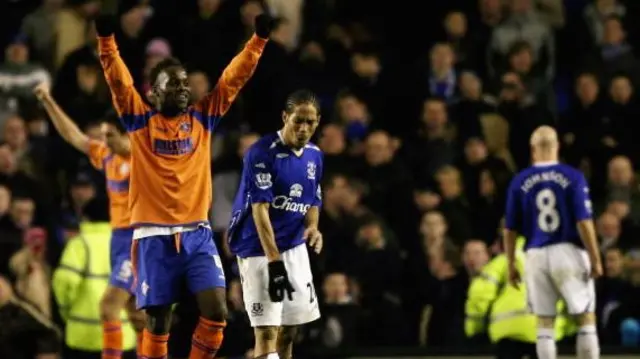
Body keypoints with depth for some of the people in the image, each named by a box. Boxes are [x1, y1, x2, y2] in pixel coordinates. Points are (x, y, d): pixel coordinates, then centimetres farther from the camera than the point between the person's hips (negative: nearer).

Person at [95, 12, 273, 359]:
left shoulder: (203, 118, 10)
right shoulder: (141, 120, 4)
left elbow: (235, 77, 8)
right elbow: (118, 79, -7)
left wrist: (259, 39, 0)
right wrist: (106, 36, -20)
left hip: (196, 233, 2)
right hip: (153, 236, -2)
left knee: (216, 311, -10)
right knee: (157, 322, -1)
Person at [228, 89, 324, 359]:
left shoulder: (315, 156, 6)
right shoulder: (262, 153, -16)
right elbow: (260, 209, -21)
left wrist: (312, 226, -6)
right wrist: (274, 262, -27)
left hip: (294, 247, 7)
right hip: (259, 248, -7)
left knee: (290, 328, 9)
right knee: (266, 331, -13)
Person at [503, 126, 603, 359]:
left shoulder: (519, 182, 3)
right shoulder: (573, 177, -4)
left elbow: (510, 230, 5)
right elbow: (584, 223, -10)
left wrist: (511, 265, 15)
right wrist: (595, 260, -4)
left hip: (536, 256, 2)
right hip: (568, 252, -2)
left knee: (544, 324, 7)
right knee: (586, 319, 5)